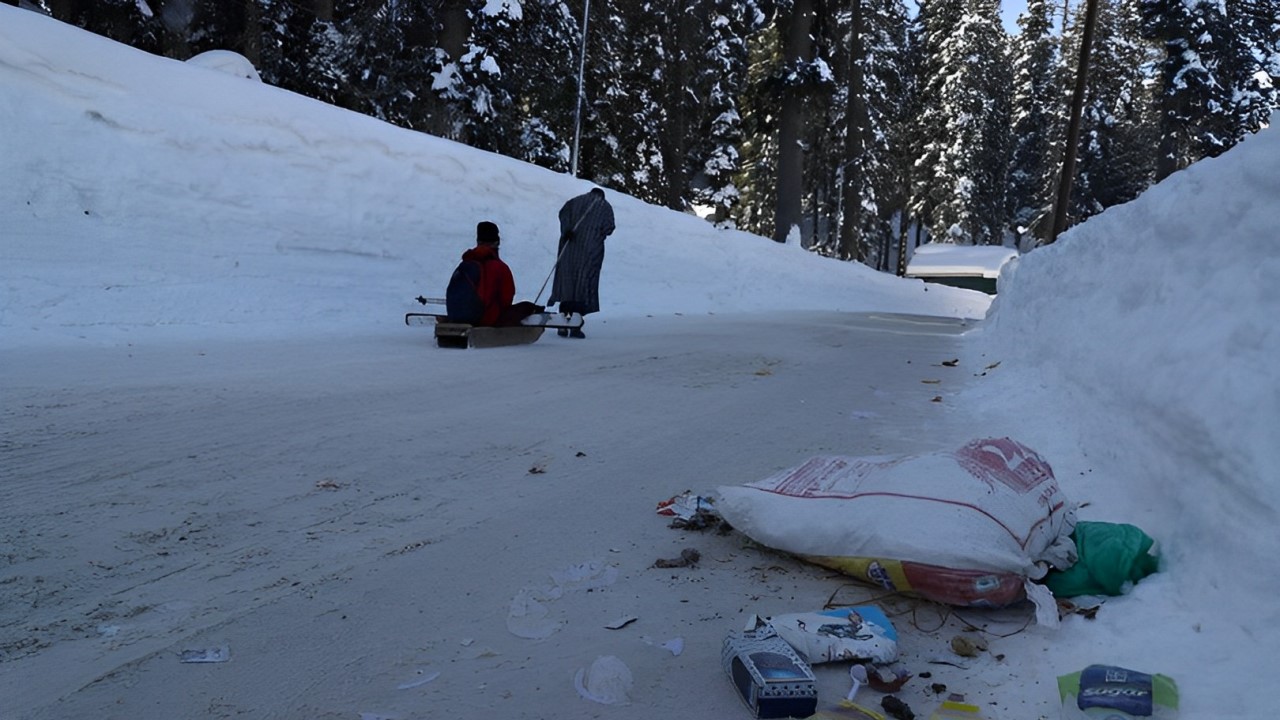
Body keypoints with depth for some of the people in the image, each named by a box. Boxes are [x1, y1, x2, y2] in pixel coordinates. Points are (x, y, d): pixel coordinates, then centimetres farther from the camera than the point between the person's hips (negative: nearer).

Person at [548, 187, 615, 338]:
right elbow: (609, 228, 0)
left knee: (567, 282, 5)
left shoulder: (575, 201, 18)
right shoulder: (605, 206, 13)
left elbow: (563, 213, -2)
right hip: (591, 250, -2)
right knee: (584, 285, -2)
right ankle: (575, 327, -10)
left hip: (570, 248, 2)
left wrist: (567, 229, -14)